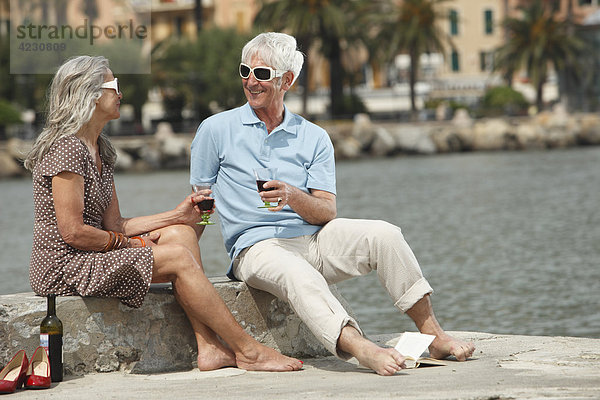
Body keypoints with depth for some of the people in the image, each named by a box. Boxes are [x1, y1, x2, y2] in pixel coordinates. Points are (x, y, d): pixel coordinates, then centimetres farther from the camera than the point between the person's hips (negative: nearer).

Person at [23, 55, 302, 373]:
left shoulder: (99, 150, 16)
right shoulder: (67, 148, -15)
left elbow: (114, 225, 12)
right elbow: (73, 232, -20)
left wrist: (176, 215, 5)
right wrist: (126, 243, -7)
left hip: (91, 256, 10)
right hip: (62, 266, -10)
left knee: (181, 233, -2)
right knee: (177, 257, -16)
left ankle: (209, 348, -14)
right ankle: (248, 351, -10)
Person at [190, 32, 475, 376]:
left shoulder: (314, 138, 13)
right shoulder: (216, 130, 8)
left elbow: (328, 213, 3)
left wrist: (293, 197, -18)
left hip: (314, 239, 3)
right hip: (257, 246, -3)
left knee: (384, 235, -22)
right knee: (301, 278, -38)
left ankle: (434, 336, -20)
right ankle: (361, 349, -59)